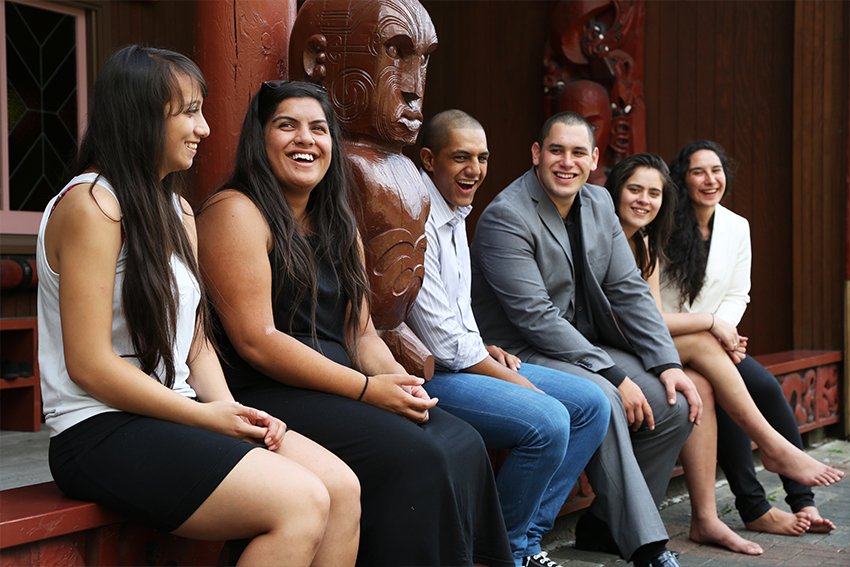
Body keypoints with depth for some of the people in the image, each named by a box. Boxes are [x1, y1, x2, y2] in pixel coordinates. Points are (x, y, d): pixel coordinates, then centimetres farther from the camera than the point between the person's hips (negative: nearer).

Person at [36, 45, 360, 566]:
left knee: (342, 487, -10)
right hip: (101, 431, -8)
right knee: (301, 504, -23)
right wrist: (206, 415, -13)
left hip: (173, 414, 9)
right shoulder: (90, 205, -12)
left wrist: (231, 409, -4)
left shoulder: (178, 211, 17)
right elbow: (89, 366, -17)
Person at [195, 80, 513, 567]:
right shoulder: (237, 213, -7)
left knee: (463, 444, -12)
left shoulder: (338, 225, 19)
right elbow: (256, 341, -15)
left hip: (336, 393, 8)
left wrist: (400, 381, -5)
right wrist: (367, 389, -16)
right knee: (414, 454, -24)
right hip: (269, 398, -8)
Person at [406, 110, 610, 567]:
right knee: (547, 422, -28)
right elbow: (444, 341, -20)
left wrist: (485, 348, 6)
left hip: (465, 359, 10)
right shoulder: (417, 222, -18)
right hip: (427, 374, -10)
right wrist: (521, 384, -12)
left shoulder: (455, 213, 14)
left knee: (591, 405, 4)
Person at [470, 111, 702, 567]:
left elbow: (630, 290, 7)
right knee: (601, 399, -33)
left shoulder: (599, 204, 8)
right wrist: (614, 375, -24)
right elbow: (535, 316, -23)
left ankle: (606, 523, 7)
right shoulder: (506, 216, -17)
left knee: (676, 405, -7)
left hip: (584, 346, 8)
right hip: (519, 355, -8)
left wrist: (668, 364, -6)